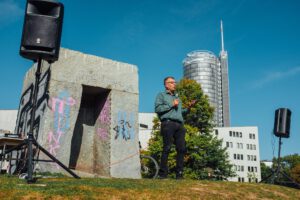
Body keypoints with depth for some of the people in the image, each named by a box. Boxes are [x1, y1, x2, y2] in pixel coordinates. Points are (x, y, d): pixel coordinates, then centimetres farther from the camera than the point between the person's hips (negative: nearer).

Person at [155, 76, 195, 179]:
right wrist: (171, 105, -4)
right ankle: (163, 173, -6)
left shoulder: (177, 97, 32)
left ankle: (179, 174, 1)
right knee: (167, 148, -10)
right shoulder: (161, 95, 13)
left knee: (181, 148, -3)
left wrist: (188, 107, 13)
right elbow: (158, 108, -3)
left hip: (179, 125, 6)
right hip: (168, 123, -6)